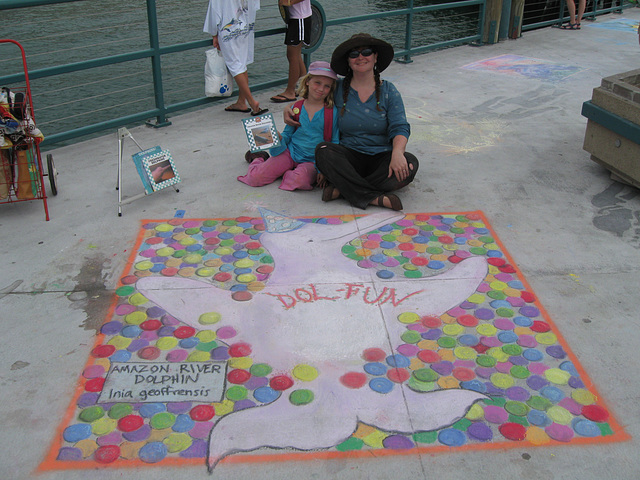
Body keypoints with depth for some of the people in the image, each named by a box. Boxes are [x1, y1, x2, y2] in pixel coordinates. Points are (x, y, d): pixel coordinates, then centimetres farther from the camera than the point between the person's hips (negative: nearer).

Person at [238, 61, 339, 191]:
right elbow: (288, 134, 14)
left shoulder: (333, 112, -5)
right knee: (255, 177, -11)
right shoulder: (296, 108, 3)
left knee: (300, 179, -38)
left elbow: (335, 143, -1)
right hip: (290, 153, 2)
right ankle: (259, 159, 24)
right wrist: (279, 138, -11)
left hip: (312, 161, -2)